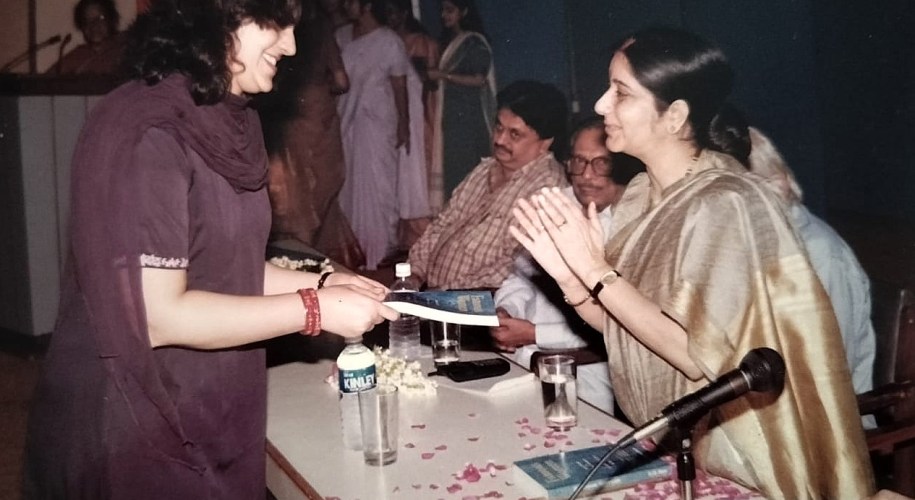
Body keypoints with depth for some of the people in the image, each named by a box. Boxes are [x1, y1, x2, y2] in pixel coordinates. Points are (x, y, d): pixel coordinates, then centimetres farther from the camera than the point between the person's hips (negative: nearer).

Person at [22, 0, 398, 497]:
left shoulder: (226, 123, 6)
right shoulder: (144, 133, -22)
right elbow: (159, 315, -24)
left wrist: (322, 284, -1)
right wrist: (315, 309, -20)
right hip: (133, 427, -8)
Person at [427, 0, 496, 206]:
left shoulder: (475, 42, -8)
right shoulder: (450, 41, 17)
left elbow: (479, 80, -15)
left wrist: (443, 75, -15)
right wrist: (432, 74, 7)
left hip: (469, 116, -8)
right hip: (452, 114, 8)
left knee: (466, 168, -8)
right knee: (452, 166, 5)